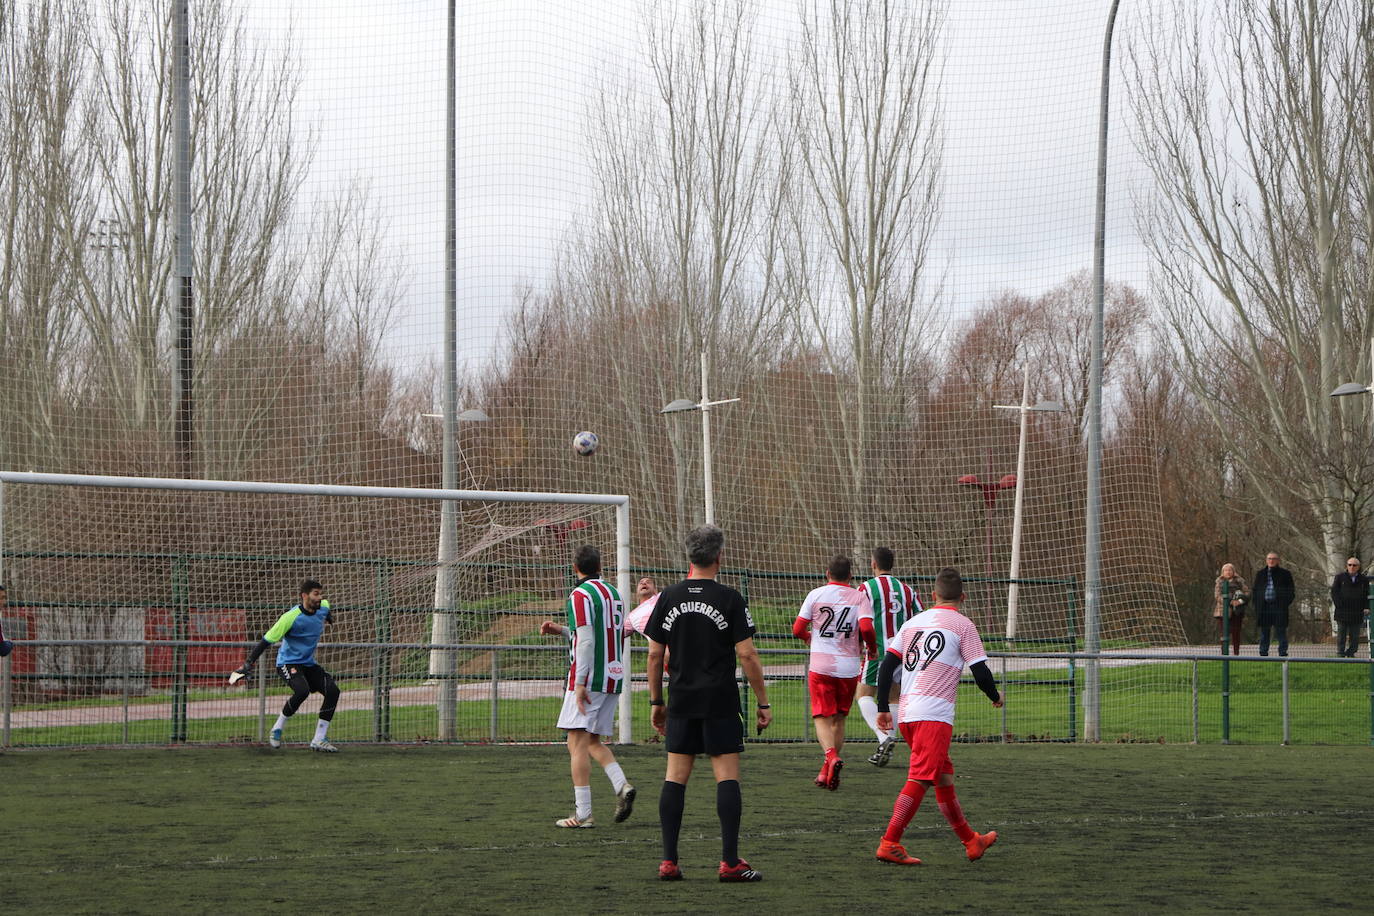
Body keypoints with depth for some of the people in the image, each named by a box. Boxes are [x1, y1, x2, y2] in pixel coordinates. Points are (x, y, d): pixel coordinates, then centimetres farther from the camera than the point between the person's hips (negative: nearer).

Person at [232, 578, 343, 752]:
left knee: (333, 690, -12)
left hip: (309, 664, 7)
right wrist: (249, 663, -23)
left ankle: (319, 740, -5)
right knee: (302, 690, -33)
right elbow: (267, 640, -19)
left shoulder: (323, 606, -2)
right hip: (288, 663, -7)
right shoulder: (291, 617, -21)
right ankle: (278, 728, -9)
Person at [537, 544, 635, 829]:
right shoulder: (613, 592, 15)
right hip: (614, 677, 8)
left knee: (577, 743, -5)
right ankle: (622, 786, -5)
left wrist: (580, 682, -18)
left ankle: (582, 813, -9)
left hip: (589, 678, -8)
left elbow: (586, 642, -18)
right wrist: (561, 629, 27)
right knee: (593, 741, 17)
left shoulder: (581, 595, -10)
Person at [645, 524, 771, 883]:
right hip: (721, 704, -3)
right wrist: (763, 703, -1)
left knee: (675, 778, 6)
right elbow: (747, 655, -8)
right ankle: (730, 861, -6)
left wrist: (656, 701, 16)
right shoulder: (730, 599, -7)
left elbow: (655, 654, 6)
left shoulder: (669, 597, 4)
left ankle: (669, 861, 4)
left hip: (681, 702, 3)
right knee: (727, 777, -2)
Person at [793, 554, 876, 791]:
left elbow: (797, 629, 0)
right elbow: (866, 628, -14)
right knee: (839, 720, 15)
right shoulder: (860, 596, 1)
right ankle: (826, 772, 16)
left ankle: (831, 754, -30)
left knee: (822, 718, -1)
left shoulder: (816, 595, 0)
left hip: (820, 666, -1)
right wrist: (871, 647, 7)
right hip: (849, 667, 2)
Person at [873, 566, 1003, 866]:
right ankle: (889, 844, -19)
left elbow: (887, 665, 12)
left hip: (906, 714, 7)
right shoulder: (962, 625, 0)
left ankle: (971, 841, 28)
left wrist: (883, 709, 17)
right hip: (934, 715, -7)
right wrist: (996, 696, 17)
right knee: (919, 780, -10)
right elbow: (981, 673, -3)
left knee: (944, 777, 17)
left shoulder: (913, 623, 16)